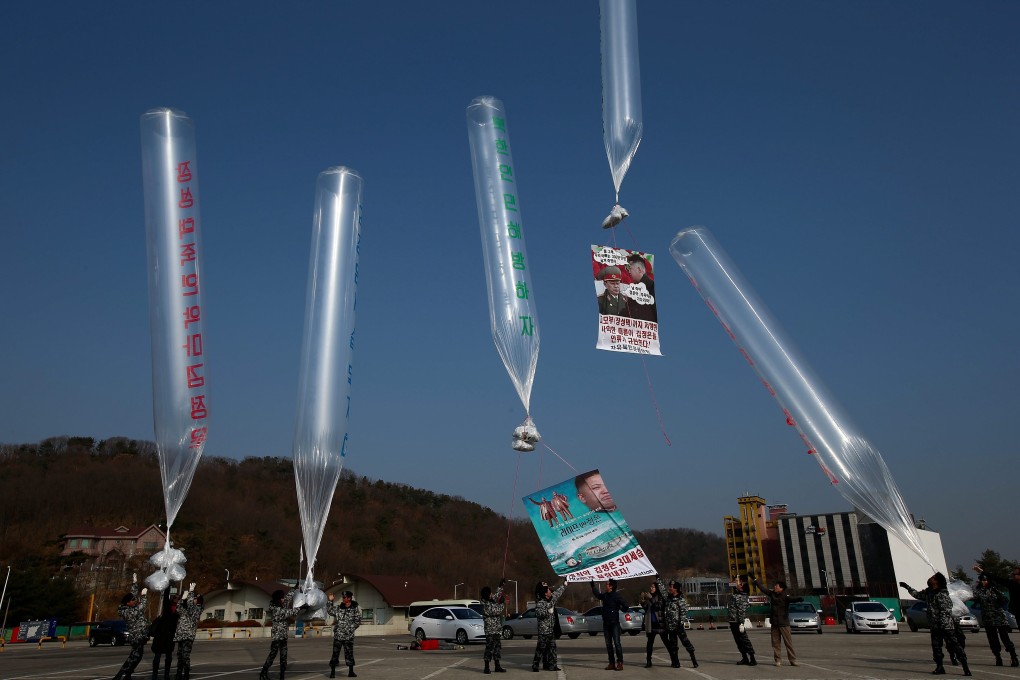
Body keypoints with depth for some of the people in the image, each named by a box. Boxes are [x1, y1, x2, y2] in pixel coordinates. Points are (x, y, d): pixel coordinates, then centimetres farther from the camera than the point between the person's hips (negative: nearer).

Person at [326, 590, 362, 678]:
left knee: (349, 654, 5)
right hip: (338, 635, 2)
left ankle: (351, 672, 14)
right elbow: (329, 611, 9)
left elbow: (358, 621, -3)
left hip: (349, 636, -2)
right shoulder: (338, 608, 5)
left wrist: (350, 629, -11)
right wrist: (330, 601, -1)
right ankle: (332, 672, 9)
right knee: (335, 653, 1)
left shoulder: (355, 609, -3)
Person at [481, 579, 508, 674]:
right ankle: (486, 668, 2)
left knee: (497, 648, 12)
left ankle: (497, 666, 19)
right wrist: (503, 603, -7)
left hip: (497, 630, 9)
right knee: (489, 648, -5)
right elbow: (497, 611, -19)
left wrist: (501, 584, 19)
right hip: (490, 630, -9)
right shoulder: (486, 605, -19)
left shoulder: (492, 601, 7)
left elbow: (497, 595, 24)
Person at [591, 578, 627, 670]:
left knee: (616, 643, -9)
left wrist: (617, 609, -5)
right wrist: (592, 585, 34)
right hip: (606, 623, 7)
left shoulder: (616, 596, -10)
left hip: (614, 623, -7)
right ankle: (612, 663, 14)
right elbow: (597, 594, 31)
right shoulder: (604, 595, 10)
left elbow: (625, 606, -15)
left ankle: (620, 663, -6)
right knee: (608, 644, 8)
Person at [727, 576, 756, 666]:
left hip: (737, 622, -9)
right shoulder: (735, 594, 10)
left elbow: (742, 611, -20)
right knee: (738, 640, 13)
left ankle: (752, 659, 1)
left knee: (744, 640, -4)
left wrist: (741, 623, -24)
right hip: (732, 621, 9)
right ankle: (744, 659, 20)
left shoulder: (742, 597, -15)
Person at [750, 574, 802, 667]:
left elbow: (791, 599, -32)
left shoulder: (785, 596, -12)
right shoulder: (772, 594, 5)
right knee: (775, 643, 7)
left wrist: (798, 599, -54)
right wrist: (754, 579, 21)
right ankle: (778, 660, 14)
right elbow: (762, 588, 15)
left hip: (784, 623, -5)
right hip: (774, 623, 5)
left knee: (788, 642, -2)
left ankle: (793, 660, 4)